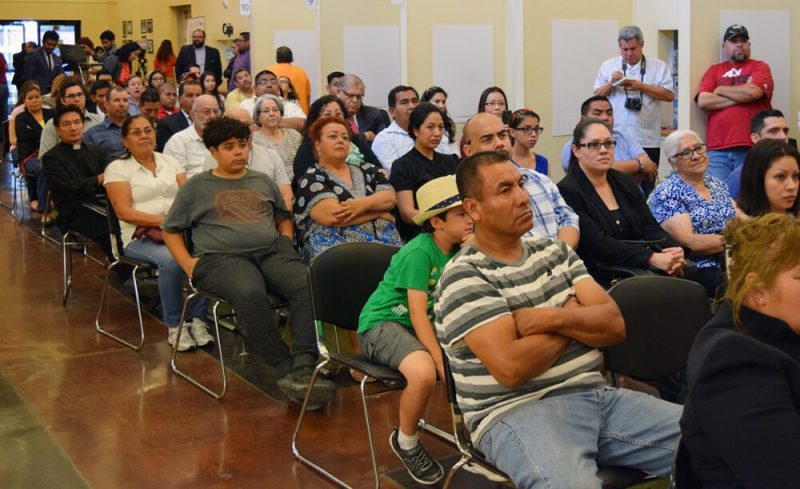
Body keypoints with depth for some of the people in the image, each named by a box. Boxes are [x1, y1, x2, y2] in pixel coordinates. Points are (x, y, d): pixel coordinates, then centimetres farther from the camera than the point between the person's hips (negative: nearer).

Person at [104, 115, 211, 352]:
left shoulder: (170, 162, 18)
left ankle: (197, 319, -17)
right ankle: (174, 326, -20)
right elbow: (124, 212, -7)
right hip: (139, 237, -4)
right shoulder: (117, 168, 5)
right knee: (171, 260, -36)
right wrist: (162, 221, -18)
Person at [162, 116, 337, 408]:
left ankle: (304, 370, -39)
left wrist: (286, 243, 14)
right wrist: (187, 264, 2)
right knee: (250, 293, -40)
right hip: (221, 258, -3)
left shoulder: (262, 182, 26)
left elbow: (283, 217, 36)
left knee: (308, 286, -30)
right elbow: (171, 230, 18)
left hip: (271, 252, 4)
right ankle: (286, 371, -33)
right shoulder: (197, 186, 17)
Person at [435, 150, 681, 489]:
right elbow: (511, 368, -20)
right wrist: (577, 318, -2)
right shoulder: (464, 277, -8)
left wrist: (552, 318, -13)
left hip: (596, 395, 7)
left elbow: (614, 325, 6)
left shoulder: (554, 251, 14)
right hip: (518, 412, -7)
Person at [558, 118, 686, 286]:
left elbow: (650, 227, 7)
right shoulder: (567, 192, -8)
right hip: (601, 279, -6)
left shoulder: (625, 182, 14)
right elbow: (598, 244, -17)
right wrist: (652, 258, -25)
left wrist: (674, 251, -15)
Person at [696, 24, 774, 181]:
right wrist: (741, 96, -4)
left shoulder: (760, 67, 9)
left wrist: (720, 89, 3)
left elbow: (752, 92, -11)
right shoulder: (714, 71, 16)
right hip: (718, 150, 2)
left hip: (752, 148, -2)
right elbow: (703, 102, 0)